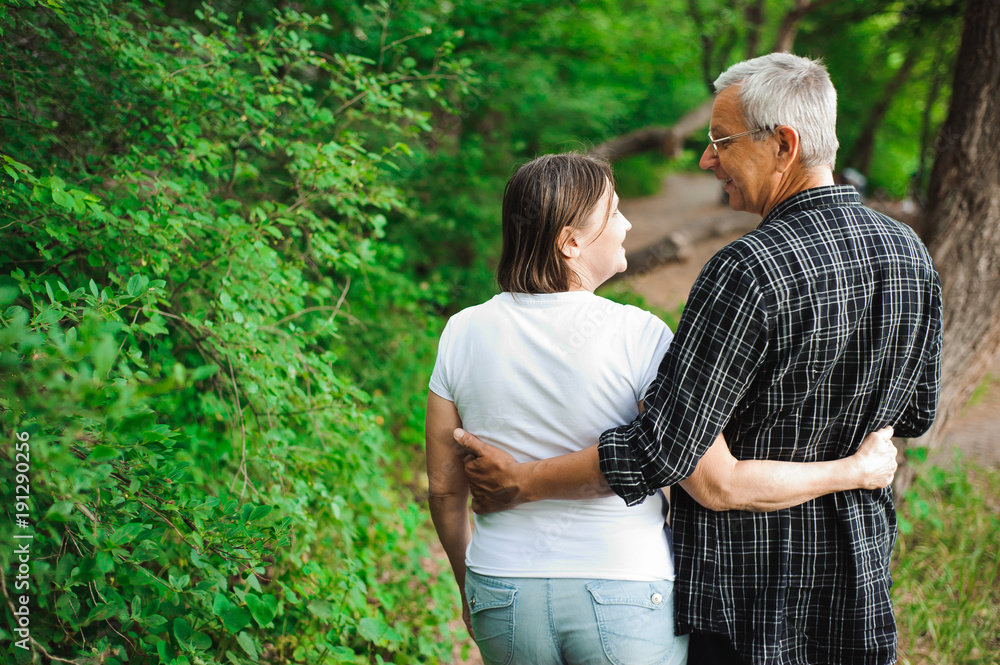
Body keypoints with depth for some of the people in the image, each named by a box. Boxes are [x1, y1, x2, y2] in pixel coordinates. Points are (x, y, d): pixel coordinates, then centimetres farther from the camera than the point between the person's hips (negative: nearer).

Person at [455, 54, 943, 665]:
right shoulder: (911, 255, -1)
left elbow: (664, 449, -25)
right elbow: (916, 415, 12)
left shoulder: (751, 271, -25)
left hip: (747, 589, -7)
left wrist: (521, 483, -15)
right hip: (862, 575, 7)